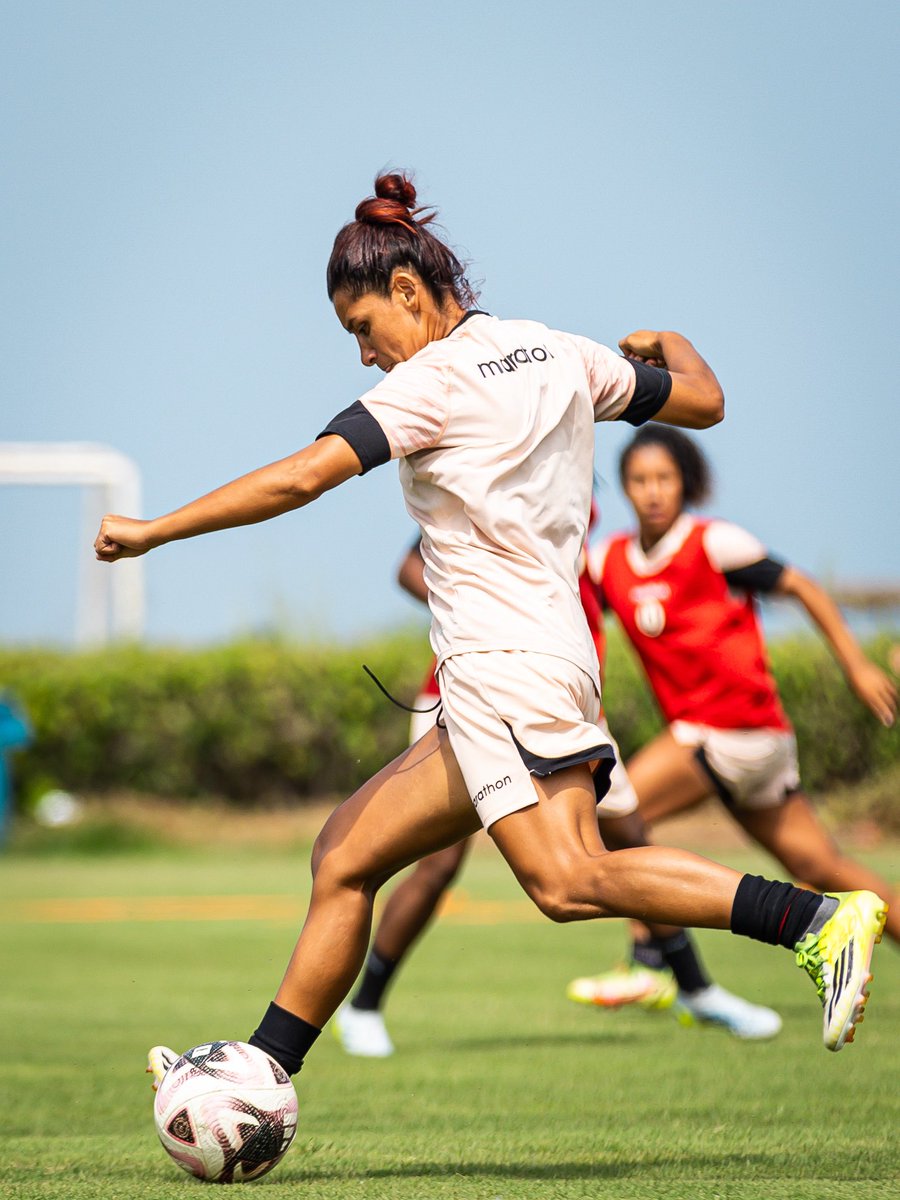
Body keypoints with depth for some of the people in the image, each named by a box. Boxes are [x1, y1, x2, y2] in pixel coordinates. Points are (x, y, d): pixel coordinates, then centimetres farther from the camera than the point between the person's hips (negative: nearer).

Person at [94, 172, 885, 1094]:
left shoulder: (434, 380, -8)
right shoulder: (563, 355, 13)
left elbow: (300, 478, -16)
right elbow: (704, 399, 24)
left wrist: (150, 531, -8)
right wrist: (665, 345, 47)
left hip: (505, 667, -10)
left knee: (570, 882, -23)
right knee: (344, 859, 11)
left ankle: (820, 918, -30)